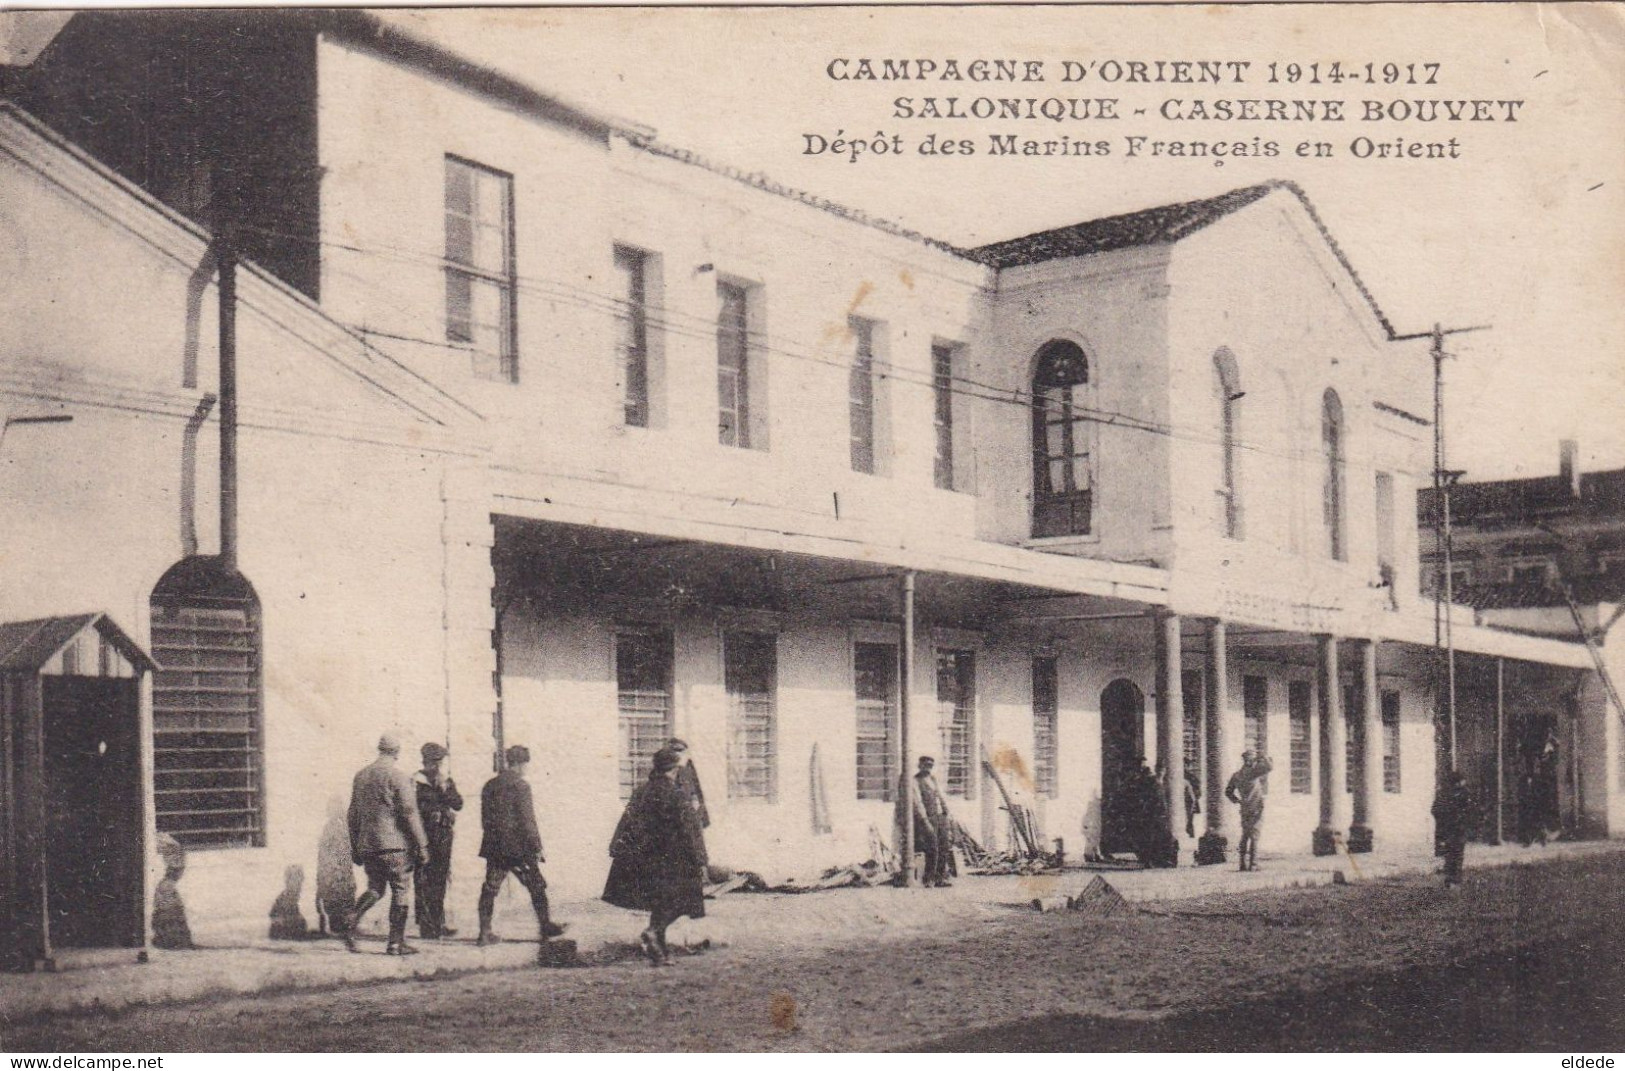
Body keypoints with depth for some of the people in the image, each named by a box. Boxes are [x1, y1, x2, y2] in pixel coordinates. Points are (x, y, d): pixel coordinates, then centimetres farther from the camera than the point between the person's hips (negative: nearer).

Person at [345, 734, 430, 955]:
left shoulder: (360, 777, 10)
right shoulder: (398, 778, -9)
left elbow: (353, 814, 16)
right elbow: (410, 814, -12)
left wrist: (355, 848, 22)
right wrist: (422, 846, -7)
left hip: (367, 845, 6)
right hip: (394, 845, -6)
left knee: (375, 889, 17)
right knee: (400, 890, 2)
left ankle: (352, 919, -7)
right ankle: (396, 943, 2)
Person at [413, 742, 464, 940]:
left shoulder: (447, 782, 14)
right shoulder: (418, 783, -5)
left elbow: (458, 804, 2)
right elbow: (421, 810, -14)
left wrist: (444, 786, -8)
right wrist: (445, 812, -9)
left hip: (444, 839, 6)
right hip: (426, 839, -6)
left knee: (440, 881, 8)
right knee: (425, 882, -6)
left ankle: (437, 924, 14)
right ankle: (427, 927, -3)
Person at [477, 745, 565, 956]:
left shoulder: (490, 786, 8)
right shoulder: (520, 785, -12)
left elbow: (485, 819, 14)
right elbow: (527, 820, -14)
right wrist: (537, 848, -9)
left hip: (494, 848, 6)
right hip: (518, 847, -6)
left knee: (490, 889, 9)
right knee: (537, 887, 7)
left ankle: (485, 933, 10)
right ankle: (545, 927, 13)